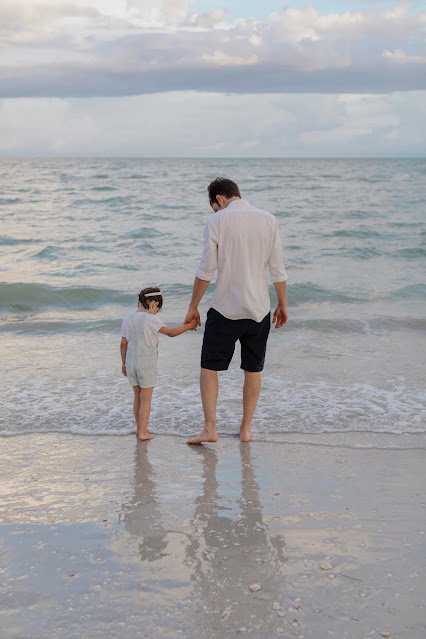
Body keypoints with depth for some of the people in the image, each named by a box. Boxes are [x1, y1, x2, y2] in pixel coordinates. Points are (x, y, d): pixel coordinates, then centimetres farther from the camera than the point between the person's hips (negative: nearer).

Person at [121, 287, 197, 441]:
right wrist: (188, 326, -5)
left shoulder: (127, 320, 5)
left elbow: (123, 344, 11)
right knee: (146, 398, 2)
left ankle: (139, 428, 29)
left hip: (131, 363, 6)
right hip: (146, 364, -6)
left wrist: (124, 363, 21)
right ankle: (143, 432, 3)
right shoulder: (151, 320, -13)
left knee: (138, 396, 19)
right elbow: (171, 332, -16)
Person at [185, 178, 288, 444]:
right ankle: (246, 428, 21)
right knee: (253, 370, 14)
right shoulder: (268, 220, 2)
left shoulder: (217, 221, -7)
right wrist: (283, 305, 14)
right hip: (259, 308, 3)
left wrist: (193, 306, 2)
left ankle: (210, 428, 3)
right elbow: (278, 270, 3)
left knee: (209, 367, 8)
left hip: (225, 309, -3)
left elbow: (206, 270, -7)